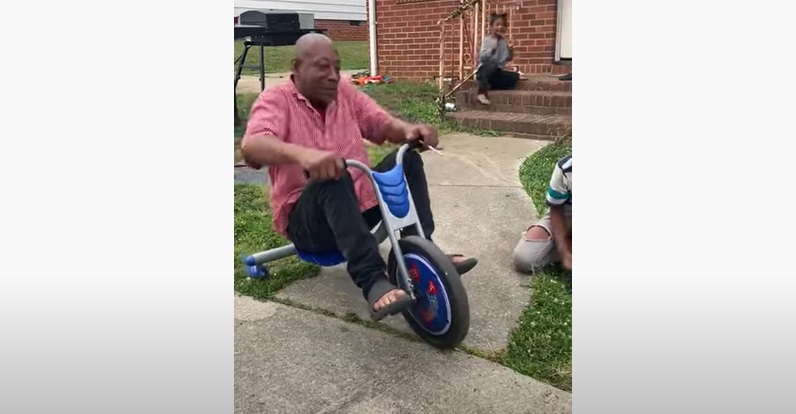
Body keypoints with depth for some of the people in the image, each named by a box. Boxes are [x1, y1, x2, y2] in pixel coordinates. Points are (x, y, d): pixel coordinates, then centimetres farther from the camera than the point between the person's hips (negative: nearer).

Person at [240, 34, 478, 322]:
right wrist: (303, 154, -48)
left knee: (406, 159, -8)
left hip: (360, 204, 6)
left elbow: (385, 125, 1)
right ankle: (373, 281, -42)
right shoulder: (276, 100, -8)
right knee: (333, 177, -35)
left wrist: (409, 130, -23)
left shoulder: (345, 93, 9)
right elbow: (251, 146, -28)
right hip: (306, 217, -5)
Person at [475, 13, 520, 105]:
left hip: (498, 71, 6)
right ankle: (481, 92, -41)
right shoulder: (486, 39, -3)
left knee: (515, 76, -16)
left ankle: (487, 86, -17)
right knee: (492, 66, -40)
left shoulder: (504, 41, 12)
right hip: (485, 69, -6)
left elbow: (508, 59, 18)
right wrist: (492, 48, -24)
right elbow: (482, 57, -13)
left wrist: (511, 52, -2)